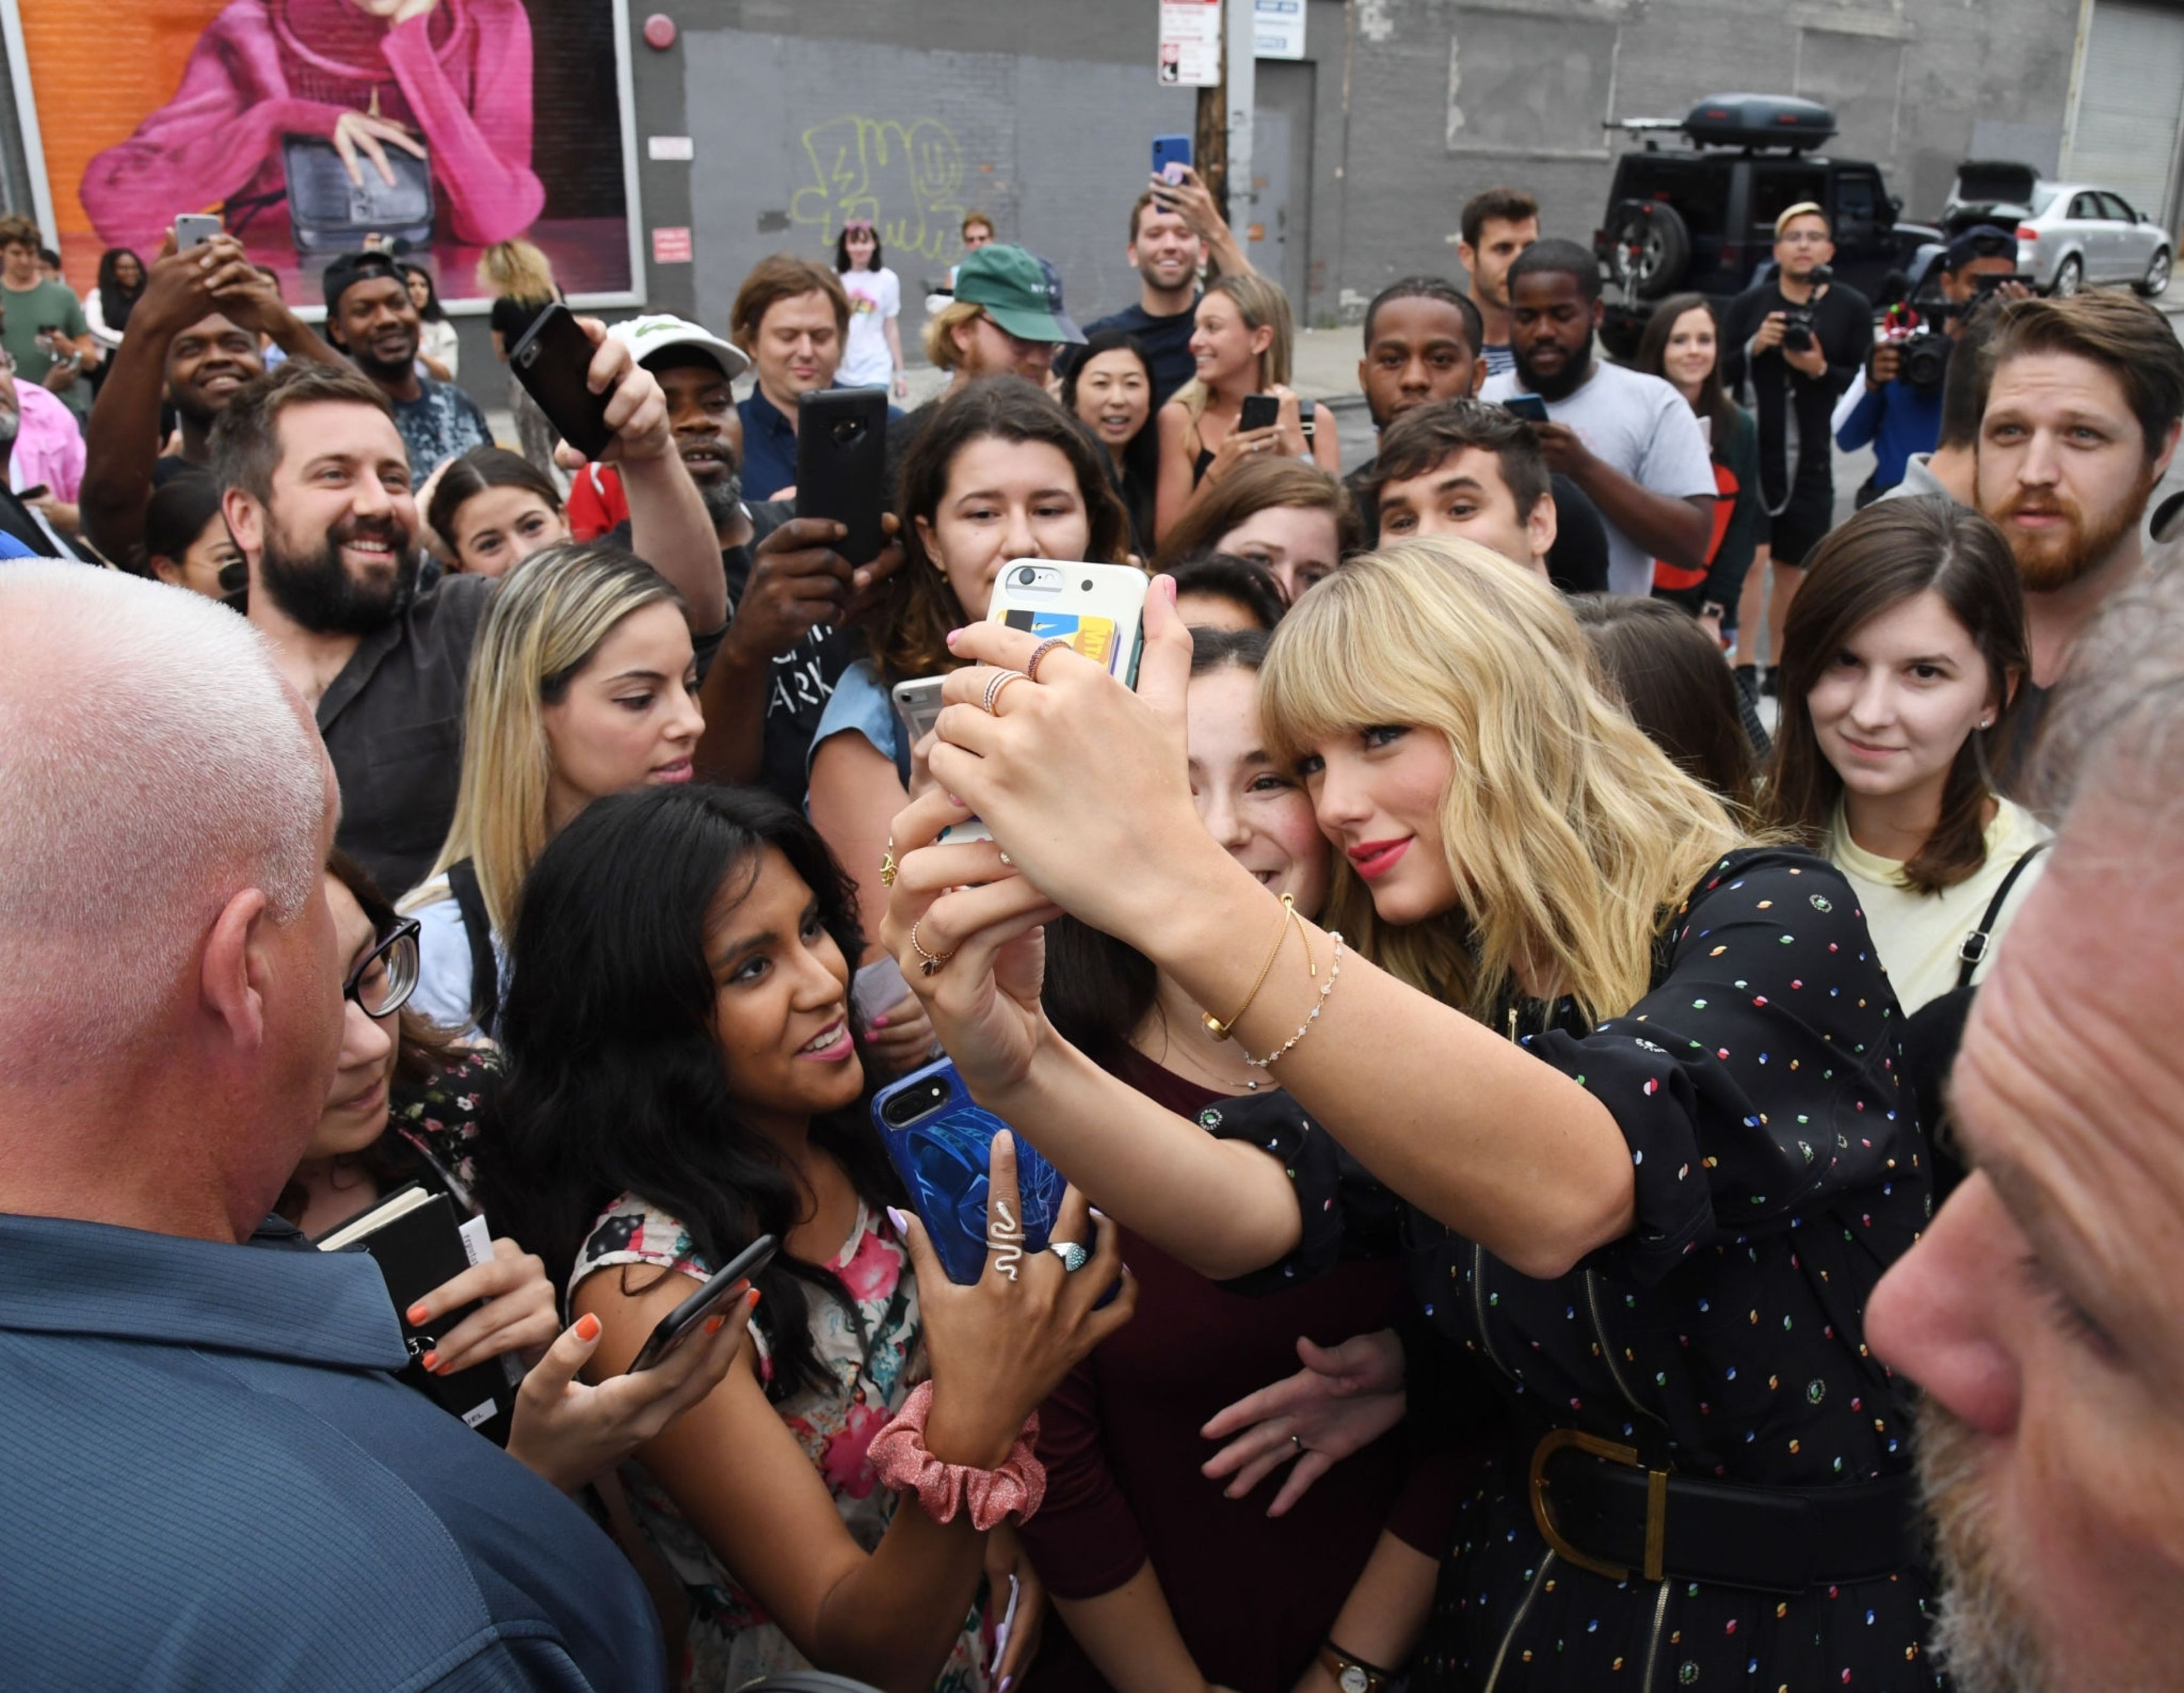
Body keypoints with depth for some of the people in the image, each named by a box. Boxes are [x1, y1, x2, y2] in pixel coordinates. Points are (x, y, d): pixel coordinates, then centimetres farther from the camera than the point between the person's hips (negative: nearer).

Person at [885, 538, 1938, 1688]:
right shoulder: (1419, 986, 1)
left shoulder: (1772, 919, -15)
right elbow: (1252, 1215, -16)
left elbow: (1565, 1192, -35)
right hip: (1527, 1601, 3)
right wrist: (1015, 1065, -34)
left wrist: (1178, 889, -46)